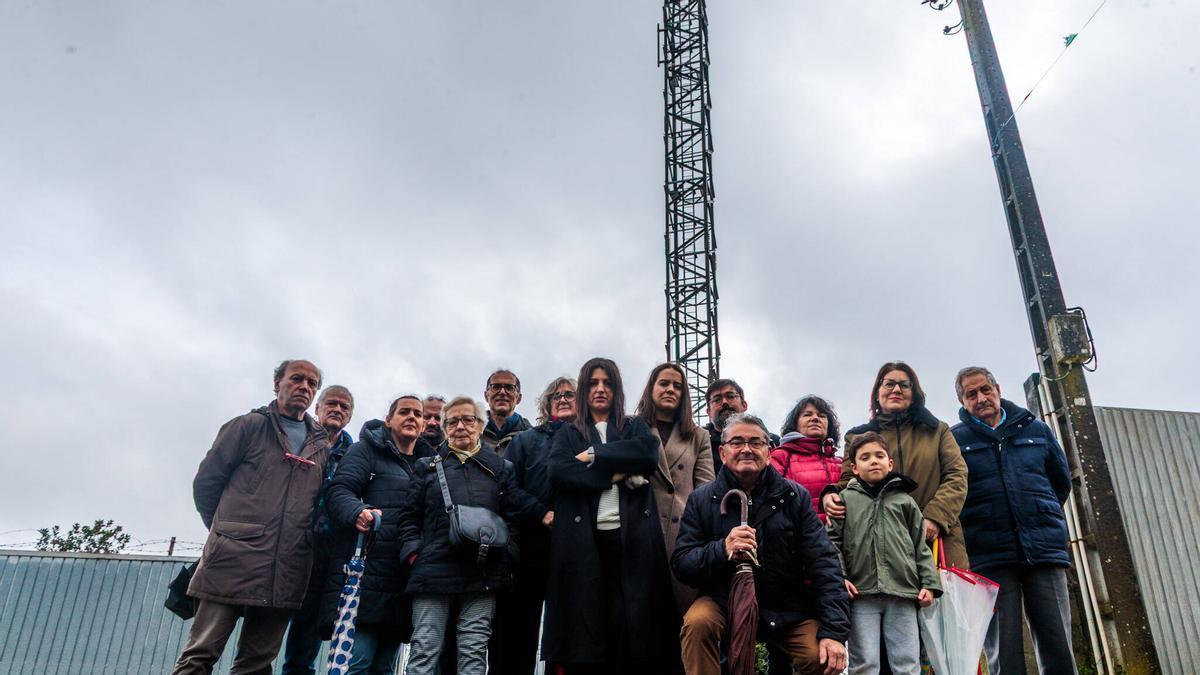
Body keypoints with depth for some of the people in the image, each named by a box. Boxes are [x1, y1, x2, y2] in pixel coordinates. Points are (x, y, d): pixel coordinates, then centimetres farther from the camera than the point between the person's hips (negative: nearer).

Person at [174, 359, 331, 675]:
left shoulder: (322, 445, 17)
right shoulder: (250, 425, 6)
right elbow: (206, 482, 6)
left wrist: (302, 538, 10)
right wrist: (226, 530, 10)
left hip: (286, 572, 4)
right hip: (234, 559, -4)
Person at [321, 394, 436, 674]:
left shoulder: (429, 462, 22)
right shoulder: (367, 449, 7)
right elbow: (340, 491, -7)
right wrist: (358, 512, -28)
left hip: (403, 582, 6)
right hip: (365, 574, -6)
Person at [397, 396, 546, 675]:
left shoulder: (499, 469, 15)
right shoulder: (428, 466, 15)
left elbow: (512, 516, 10)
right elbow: (409, 516, 12)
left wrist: (505, 557, -2)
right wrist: (413, 552, -2)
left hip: (483, 575, 1)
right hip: (433, 571, 0)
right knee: (424, 651, -2)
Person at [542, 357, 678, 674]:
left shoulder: (635, 428, 19)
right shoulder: (568, 434, 16)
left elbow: (649, 453, -4)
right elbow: (557, 471, -5)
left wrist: (595, 455, -5)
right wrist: (616, 475, -10)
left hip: (632, 537, 0)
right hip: (583, 542, 0)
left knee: (633, 623, -5)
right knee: (587, 624, -4)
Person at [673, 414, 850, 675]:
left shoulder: (796, 497, -1)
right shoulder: (702, 499, -1)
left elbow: (823, 562, -6)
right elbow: (681, 563, -5)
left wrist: (834, 631, -15)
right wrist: (722, 549, -26)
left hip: (788, 609, 1)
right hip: (724, 602, 0)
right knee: (697, 622, -30)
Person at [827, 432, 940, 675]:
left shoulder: (904, 500, 13)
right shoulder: (846, 499, 8)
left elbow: (920, 546, 12)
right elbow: (833, 541, 3)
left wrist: (929, 583, 3)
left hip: (903, 592, 2)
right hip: (862, 593, -1)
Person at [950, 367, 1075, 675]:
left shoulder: (1036, 429, 14)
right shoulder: (954, 439, 5)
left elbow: (1062, 481, 23)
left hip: (1045, 549, 2)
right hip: (990, 556, -2)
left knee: (1059, 650, 1)